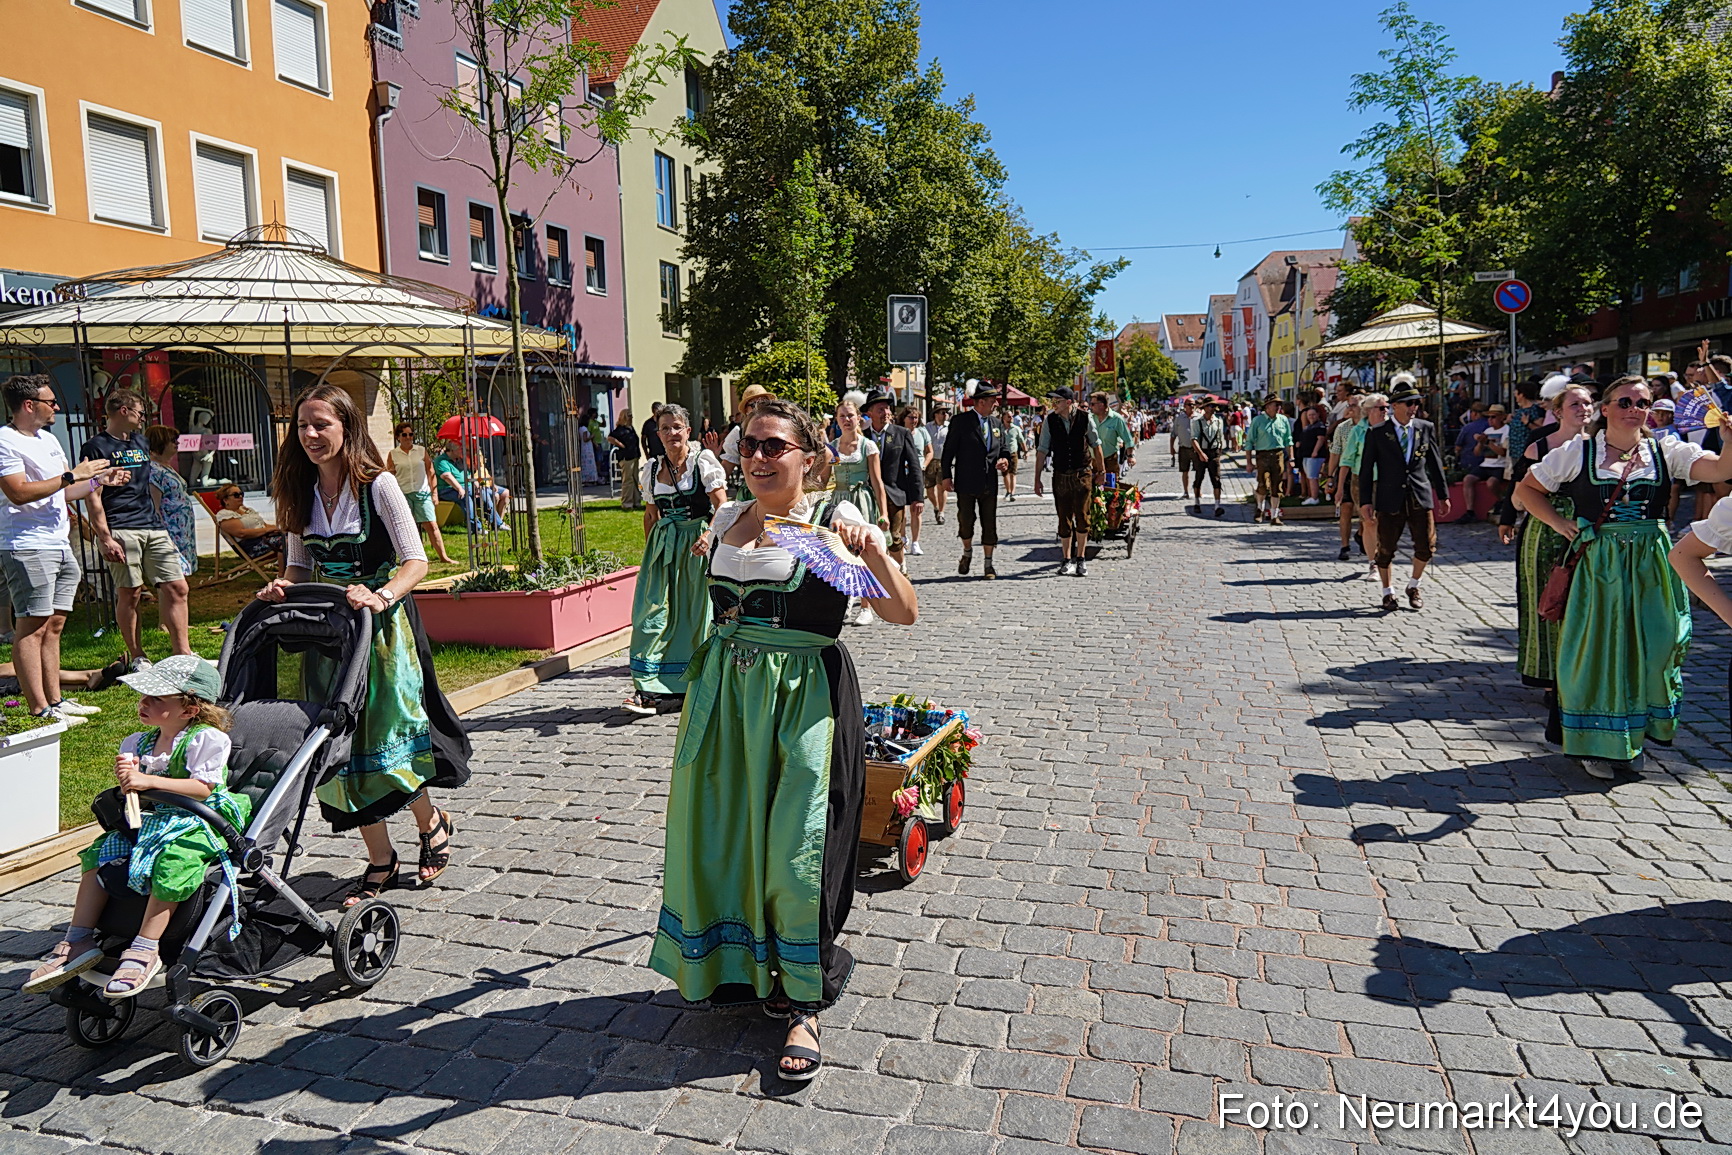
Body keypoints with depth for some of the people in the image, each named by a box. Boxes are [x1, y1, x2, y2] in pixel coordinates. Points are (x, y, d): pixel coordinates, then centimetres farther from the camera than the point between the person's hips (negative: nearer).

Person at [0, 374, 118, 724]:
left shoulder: (48, 439, 19)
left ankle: (55, 701, 17)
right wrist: (72, 475, -17)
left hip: (60, 544, 9)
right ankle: (39, 710, -7)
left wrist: (100, 479, 14)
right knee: (31, 628, -8)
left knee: (53, 625, 11)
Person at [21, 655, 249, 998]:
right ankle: (79, 941, 2)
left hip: (200, 823, -8)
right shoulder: (139, 743, 11)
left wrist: (148, 781, -23)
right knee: (99, 852, -3)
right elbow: (134, 793, 12)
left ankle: (145, 949, -24)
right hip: (150, 819, 8)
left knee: (172, 861, -33)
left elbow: (203, 788, -21)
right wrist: (127, 781, -12)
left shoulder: (207, 739, -12)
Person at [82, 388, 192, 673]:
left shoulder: (141, 442, 21)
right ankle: (137, 658, 8)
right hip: (120, 530, -6)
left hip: (153, 527, 6)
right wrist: (105, 539, -14)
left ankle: (183, 654, 3)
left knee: (176, 588, -1)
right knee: (129, 594, -3)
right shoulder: (96, 447, -1)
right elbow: (93, 498, -6)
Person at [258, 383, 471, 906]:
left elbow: (415, 560, -12)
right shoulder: (302, 493, 7)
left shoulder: (378, 485, -10)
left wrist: (382, 597, -29)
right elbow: (299, 565, 15)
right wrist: (283, 587, -6)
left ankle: (432, 823, 25)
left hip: (381, 626, -5)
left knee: (386, 735, -4)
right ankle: (380, 861, 17)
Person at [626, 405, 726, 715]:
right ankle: (650, 689, -4)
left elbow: (722, 507, -10)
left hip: (698, 543, -4)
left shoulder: (704, 461, -3)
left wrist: (708, 537, -25)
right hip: (663, 546, 4)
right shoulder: (652, 468, 10)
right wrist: (650, 548, 14)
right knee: (654, 610, -6)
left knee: (697, 613, 1)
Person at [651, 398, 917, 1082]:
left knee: (798, 847, -3)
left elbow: (904, 614, -14)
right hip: (724, 692, 6)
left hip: (804, 697, -5)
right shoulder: (726, 519, 9)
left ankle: (803, 1003, 13)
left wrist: (872, 548, -27)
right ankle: (738, 967, 34)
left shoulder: (835, 520, -7)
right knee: (719, 834, 11)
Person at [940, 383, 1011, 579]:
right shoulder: (960, 421, -4)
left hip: (989, 483, 4)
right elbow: (949, 449, -4)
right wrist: (946, 475, -9)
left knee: (989, 524, 4)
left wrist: (1003, 461, -1)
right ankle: (967, 553, 31)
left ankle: (988, 564, 14)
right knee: (965, 521, 3)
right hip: (966, 482, -4)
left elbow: (1002, 449, 20)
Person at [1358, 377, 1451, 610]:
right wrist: (1366, 500, -4)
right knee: (1385, 549, 4)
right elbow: (1366, 468, 1)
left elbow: (1435, 463, 13)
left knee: (1426, 547, 0)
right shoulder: (1377, 433, -1)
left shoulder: (1426, 428, 7)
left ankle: (1413, 585, 25)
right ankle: (1388, 592, 23)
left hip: (1421, 497, 2)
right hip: (1390, 498, -2)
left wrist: (1443, 495, 13)